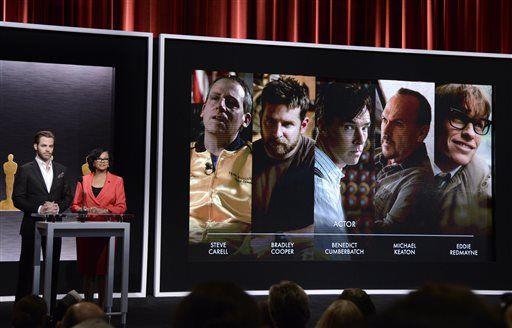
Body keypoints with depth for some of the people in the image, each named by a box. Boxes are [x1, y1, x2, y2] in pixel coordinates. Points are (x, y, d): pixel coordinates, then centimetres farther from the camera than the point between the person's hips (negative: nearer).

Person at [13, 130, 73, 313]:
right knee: (27, 267, 1)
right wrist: (39, 208, -17)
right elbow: (18, 199, -6)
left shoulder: (61, 170, 11)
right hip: (32, 226, -4)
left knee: (53, 267, 7)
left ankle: (50, 309, 15)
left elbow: (68, 197, 13)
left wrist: (58, 207, -8)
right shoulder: (25, 170, -1)